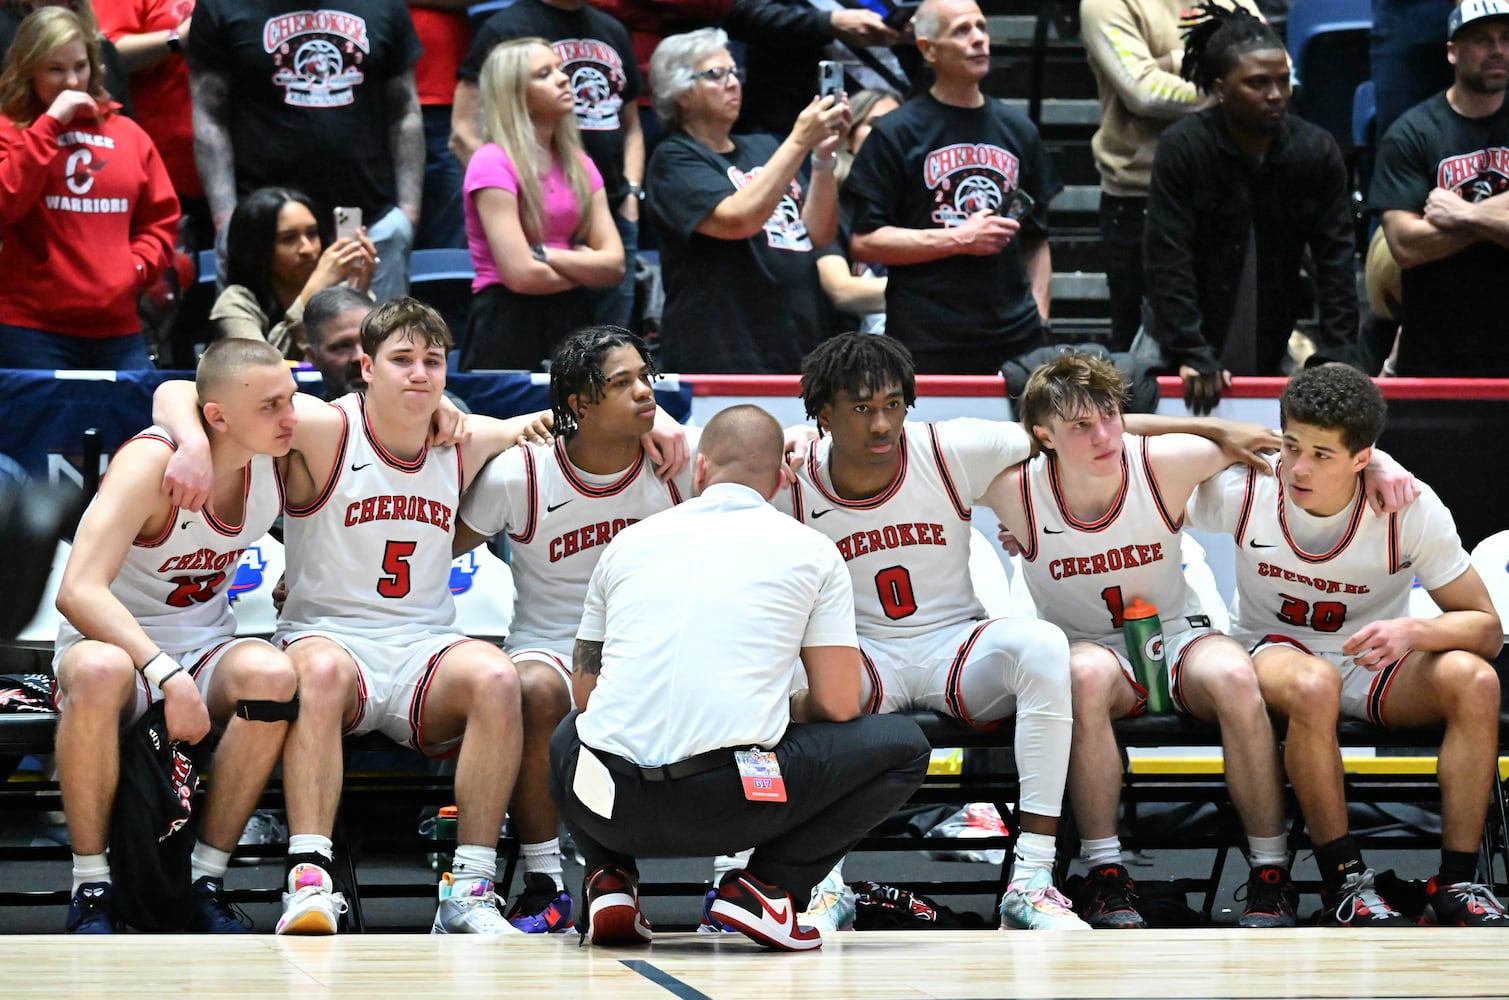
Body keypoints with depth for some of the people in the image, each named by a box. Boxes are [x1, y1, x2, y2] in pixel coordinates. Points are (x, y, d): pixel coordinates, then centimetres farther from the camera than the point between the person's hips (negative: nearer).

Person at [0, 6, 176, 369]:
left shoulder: (127, 134, 15)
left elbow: (160, 218, 20)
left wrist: (137, 266, 1)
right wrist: (50, 125, -13)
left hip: (118, 329, 4)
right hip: (32, 330, -4)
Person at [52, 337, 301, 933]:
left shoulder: (276, 461, -4)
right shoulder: (151, 464, -21)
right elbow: (78, 592, -31)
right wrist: (167, 674, -41)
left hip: (205, 649, 4)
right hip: (116, 640, -4)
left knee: (272, 674, -32)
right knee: (99, 672, -42)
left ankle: (206, 880, -21)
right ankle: (90, 893, -28)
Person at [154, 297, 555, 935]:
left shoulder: (467, 443, 9)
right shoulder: (325, 429, -4)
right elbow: (173, 395, -6)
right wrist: (194, 440, -30)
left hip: (426, 650, 3)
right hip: (327, 636, -3)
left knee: (496, 676, -30)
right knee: (323, 670, -39)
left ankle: (470, 891, -29)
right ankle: (309, 882, -44)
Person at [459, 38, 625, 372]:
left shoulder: (579, 165, 13)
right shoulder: (493, 163, -8)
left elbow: (615, 265, 3)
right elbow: (521, 275, -15)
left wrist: (546, 255, -11)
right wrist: (585, 269, 2)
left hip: (574, 323, 6)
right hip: (509, 328, -6)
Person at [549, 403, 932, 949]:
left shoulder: (630, 541, 18)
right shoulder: (810, 550, 10)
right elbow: (838, 705, 6)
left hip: (611, 807, 4)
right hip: (728, 808, -4)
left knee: (567, 737, 40)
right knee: (903, 745, 17)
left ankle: (612, 880, 13)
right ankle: (767, 883, 2)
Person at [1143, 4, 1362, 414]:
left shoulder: (1317, 151, -4)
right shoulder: (1182, 149, -13)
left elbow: (1335, 258, -4)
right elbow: (1168, 263, -16)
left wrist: (1336, 355, -13)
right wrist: (1190, 356, -24)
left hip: (1272, 357, 2)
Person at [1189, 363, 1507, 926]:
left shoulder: (1411, 508, -15)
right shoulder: (1244, 492, -15)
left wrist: (1412, 632, -32)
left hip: (1374, 667, 1)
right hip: (1276, 652, -1)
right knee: (1314, 684, -40)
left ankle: (1456, 882, -24)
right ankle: (1344, 881, -28)